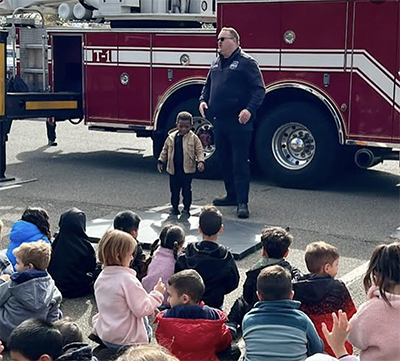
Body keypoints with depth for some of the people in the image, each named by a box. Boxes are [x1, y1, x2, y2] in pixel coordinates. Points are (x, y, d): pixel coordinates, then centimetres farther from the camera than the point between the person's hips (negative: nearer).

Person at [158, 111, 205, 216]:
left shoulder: (193, 138, -5)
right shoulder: (171, 137, 4)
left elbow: (199, 151, -5)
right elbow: (165, 150, 14)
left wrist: (200, 161, -20)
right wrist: (161, 161, 11)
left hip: (187, 170, -3)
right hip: (173, 169, 3)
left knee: (186, 190, 3)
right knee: (174, 190, 10)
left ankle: (186, 209, 13)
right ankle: (175, 208, 22)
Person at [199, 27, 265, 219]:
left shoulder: (246, 62, -7)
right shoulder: (216, 63, 16)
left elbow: (259, 89, -11)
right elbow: (208, 85, 27)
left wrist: (250, 109, -24)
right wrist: (203, 100, 8)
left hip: (239, 123, -8)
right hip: (219, 121, 8)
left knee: (240, 163, -6)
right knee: (224, 160, 15)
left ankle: (242, 202, -3)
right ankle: (231, 195, 28)